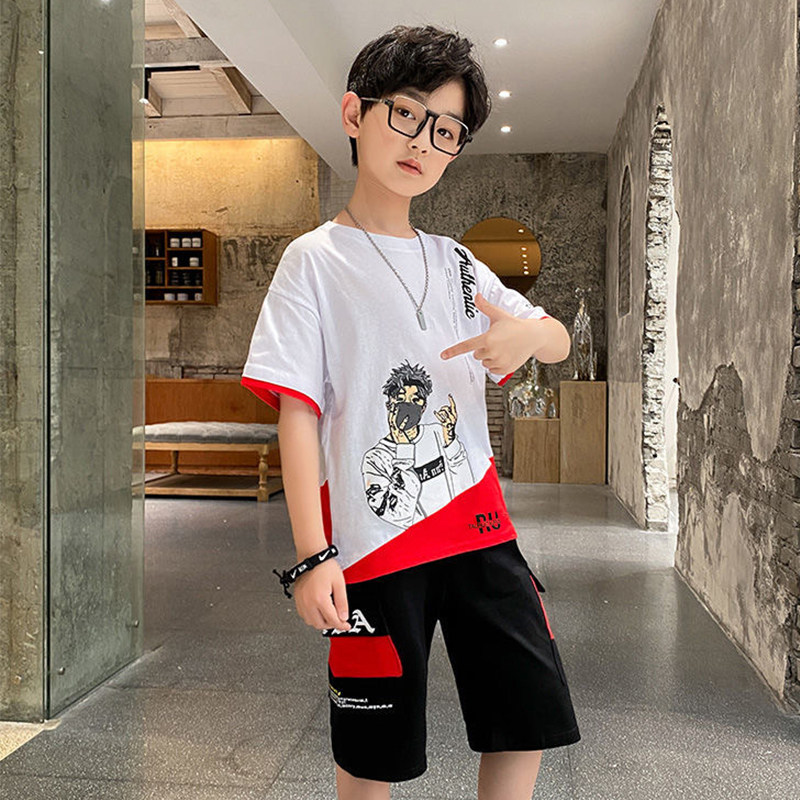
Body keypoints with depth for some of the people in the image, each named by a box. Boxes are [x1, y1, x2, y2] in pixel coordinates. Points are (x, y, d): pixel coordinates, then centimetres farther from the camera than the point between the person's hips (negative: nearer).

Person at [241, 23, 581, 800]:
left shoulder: (454, 261, 12)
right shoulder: (315, 259, -3)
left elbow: (558, 342, 16)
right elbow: (297, 414, -8)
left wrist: (528, 331, -10)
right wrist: (312, 555, -14)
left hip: (477, 522, 5)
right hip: (373, 531, -4)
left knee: (530, 715, 10)